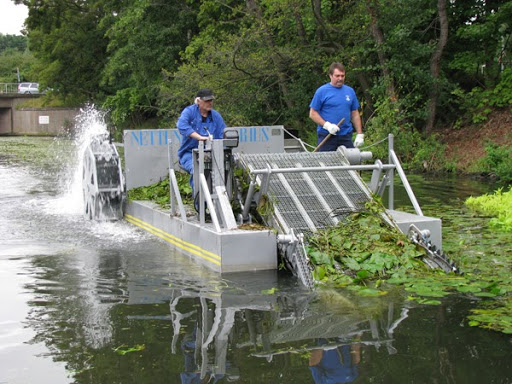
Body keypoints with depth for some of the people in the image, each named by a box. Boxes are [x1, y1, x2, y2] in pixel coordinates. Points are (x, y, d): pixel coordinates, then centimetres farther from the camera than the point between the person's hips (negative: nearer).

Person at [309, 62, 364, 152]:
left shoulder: (350, 91, 10)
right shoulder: (322, 91, -2)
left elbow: (355, 114, 14)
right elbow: (313, 114, -3)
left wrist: (360, 134, 7)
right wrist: (327, 125, -16)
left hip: (346, 136, 4)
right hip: (326, 136, -3)